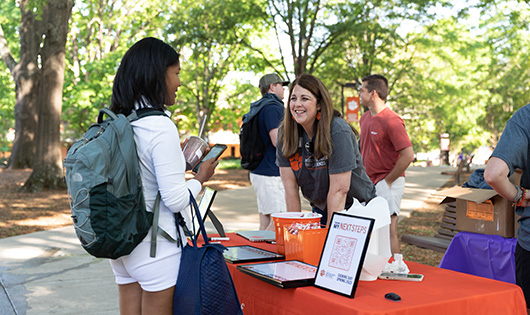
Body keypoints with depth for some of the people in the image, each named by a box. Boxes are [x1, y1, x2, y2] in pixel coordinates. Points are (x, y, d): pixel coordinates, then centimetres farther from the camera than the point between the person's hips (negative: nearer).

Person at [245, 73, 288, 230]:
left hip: (259, 170, 10)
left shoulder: (258, 108, 18)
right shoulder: (272, 107, -14)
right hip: (271, 172, -10)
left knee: (265, 218, 13)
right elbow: (278, 141, -21)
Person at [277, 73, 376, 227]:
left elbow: (339, 190, -25)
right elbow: (290, 186, -9)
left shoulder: (338, 132, -24)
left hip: (354, 207, -4)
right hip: (319, 208, 5)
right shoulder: (285, 133, -8)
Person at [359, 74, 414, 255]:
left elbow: (408, 155, -20)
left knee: (389, 229, -7)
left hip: (387, 183, -8)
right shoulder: (364, 118, 11)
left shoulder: (391, 121, -17)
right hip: (369, 183, 9)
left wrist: (387, 181, -14)